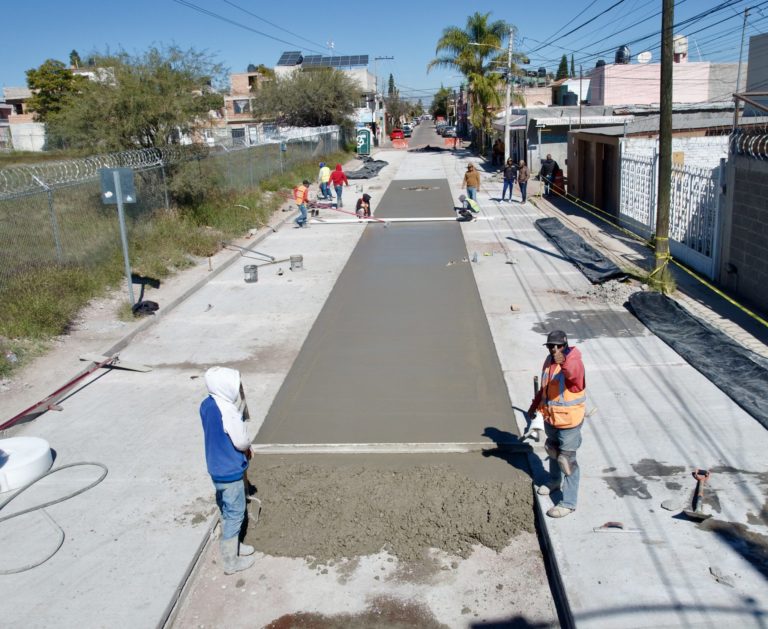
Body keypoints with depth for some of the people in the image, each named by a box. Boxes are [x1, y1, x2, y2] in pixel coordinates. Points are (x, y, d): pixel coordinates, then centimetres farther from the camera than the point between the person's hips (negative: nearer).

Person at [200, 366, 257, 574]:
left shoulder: (206, 405, -1)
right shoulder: (228, 411, -29)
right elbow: (241, 442, -21)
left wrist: (244, 447, 3)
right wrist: (248, 447, 2)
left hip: (217, 468, 8)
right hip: (230, 471, -8)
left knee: (226, 510, 24)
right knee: (234, 514, 6)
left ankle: (230, 546, 40)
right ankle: (231, 561, 18)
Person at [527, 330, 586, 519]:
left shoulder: (574, 362, -23)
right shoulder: (549, 361, 0)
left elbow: (573, 372, -50)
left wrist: (564, 362, -69)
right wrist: (535, 405, 23)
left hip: (569, 421, -8)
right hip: (550, 418, 8)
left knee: (567, 460, 0)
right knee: (552, 450, 26)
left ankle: (569, 503, 12)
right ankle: (555, 482, 51)